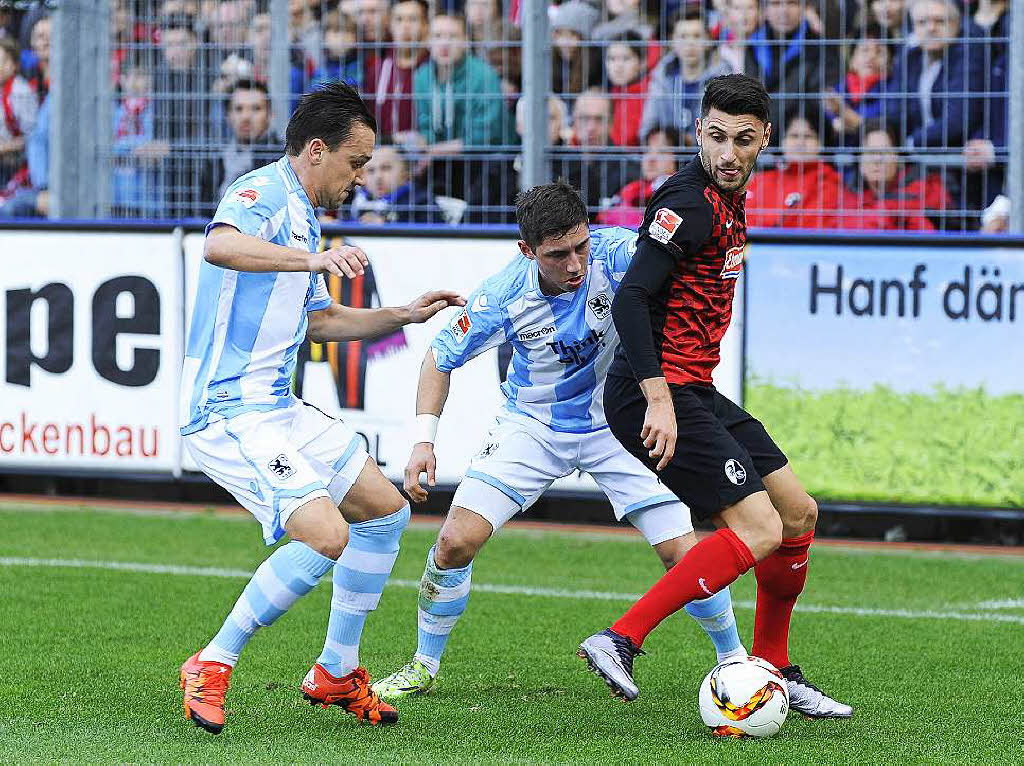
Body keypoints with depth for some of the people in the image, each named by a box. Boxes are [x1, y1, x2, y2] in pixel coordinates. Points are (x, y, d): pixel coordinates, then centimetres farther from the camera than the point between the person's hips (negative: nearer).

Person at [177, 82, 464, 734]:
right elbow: (219, 247, -37)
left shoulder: (303, 219, 19)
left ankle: (336, 673, 24)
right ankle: (212, 667, -11)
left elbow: (318, 320, 33)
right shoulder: (261, 196, -13)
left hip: (280, 408, 11)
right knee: (325, 535, -24)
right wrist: (315, 259, -47)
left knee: (387, 511, 15)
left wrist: (405, 316, 26)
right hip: (231, 410, -11)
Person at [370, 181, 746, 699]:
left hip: (616, 423, -1)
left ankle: (734, 659, 14)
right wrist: (423, 439, -16)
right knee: (456, 541, -10)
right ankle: (424, 668, 12)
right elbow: (441, 358, -6)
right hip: (533, 423, 1)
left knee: (684, 554, -11)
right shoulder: (502, 298, -22)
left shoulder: (615, 254, -27)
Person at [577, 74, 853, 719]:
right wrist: (659, 401, -29)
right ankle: (621, 641, -16)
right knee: (759, 529, -16)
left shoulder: (729, 199, 14)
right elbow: (630, 298, -24)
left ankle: (773, 670, 25)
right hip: (660, 392, -10)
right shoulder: (690, 202, -17)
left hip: (694, 391, 10)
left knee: (798, 513, 13)